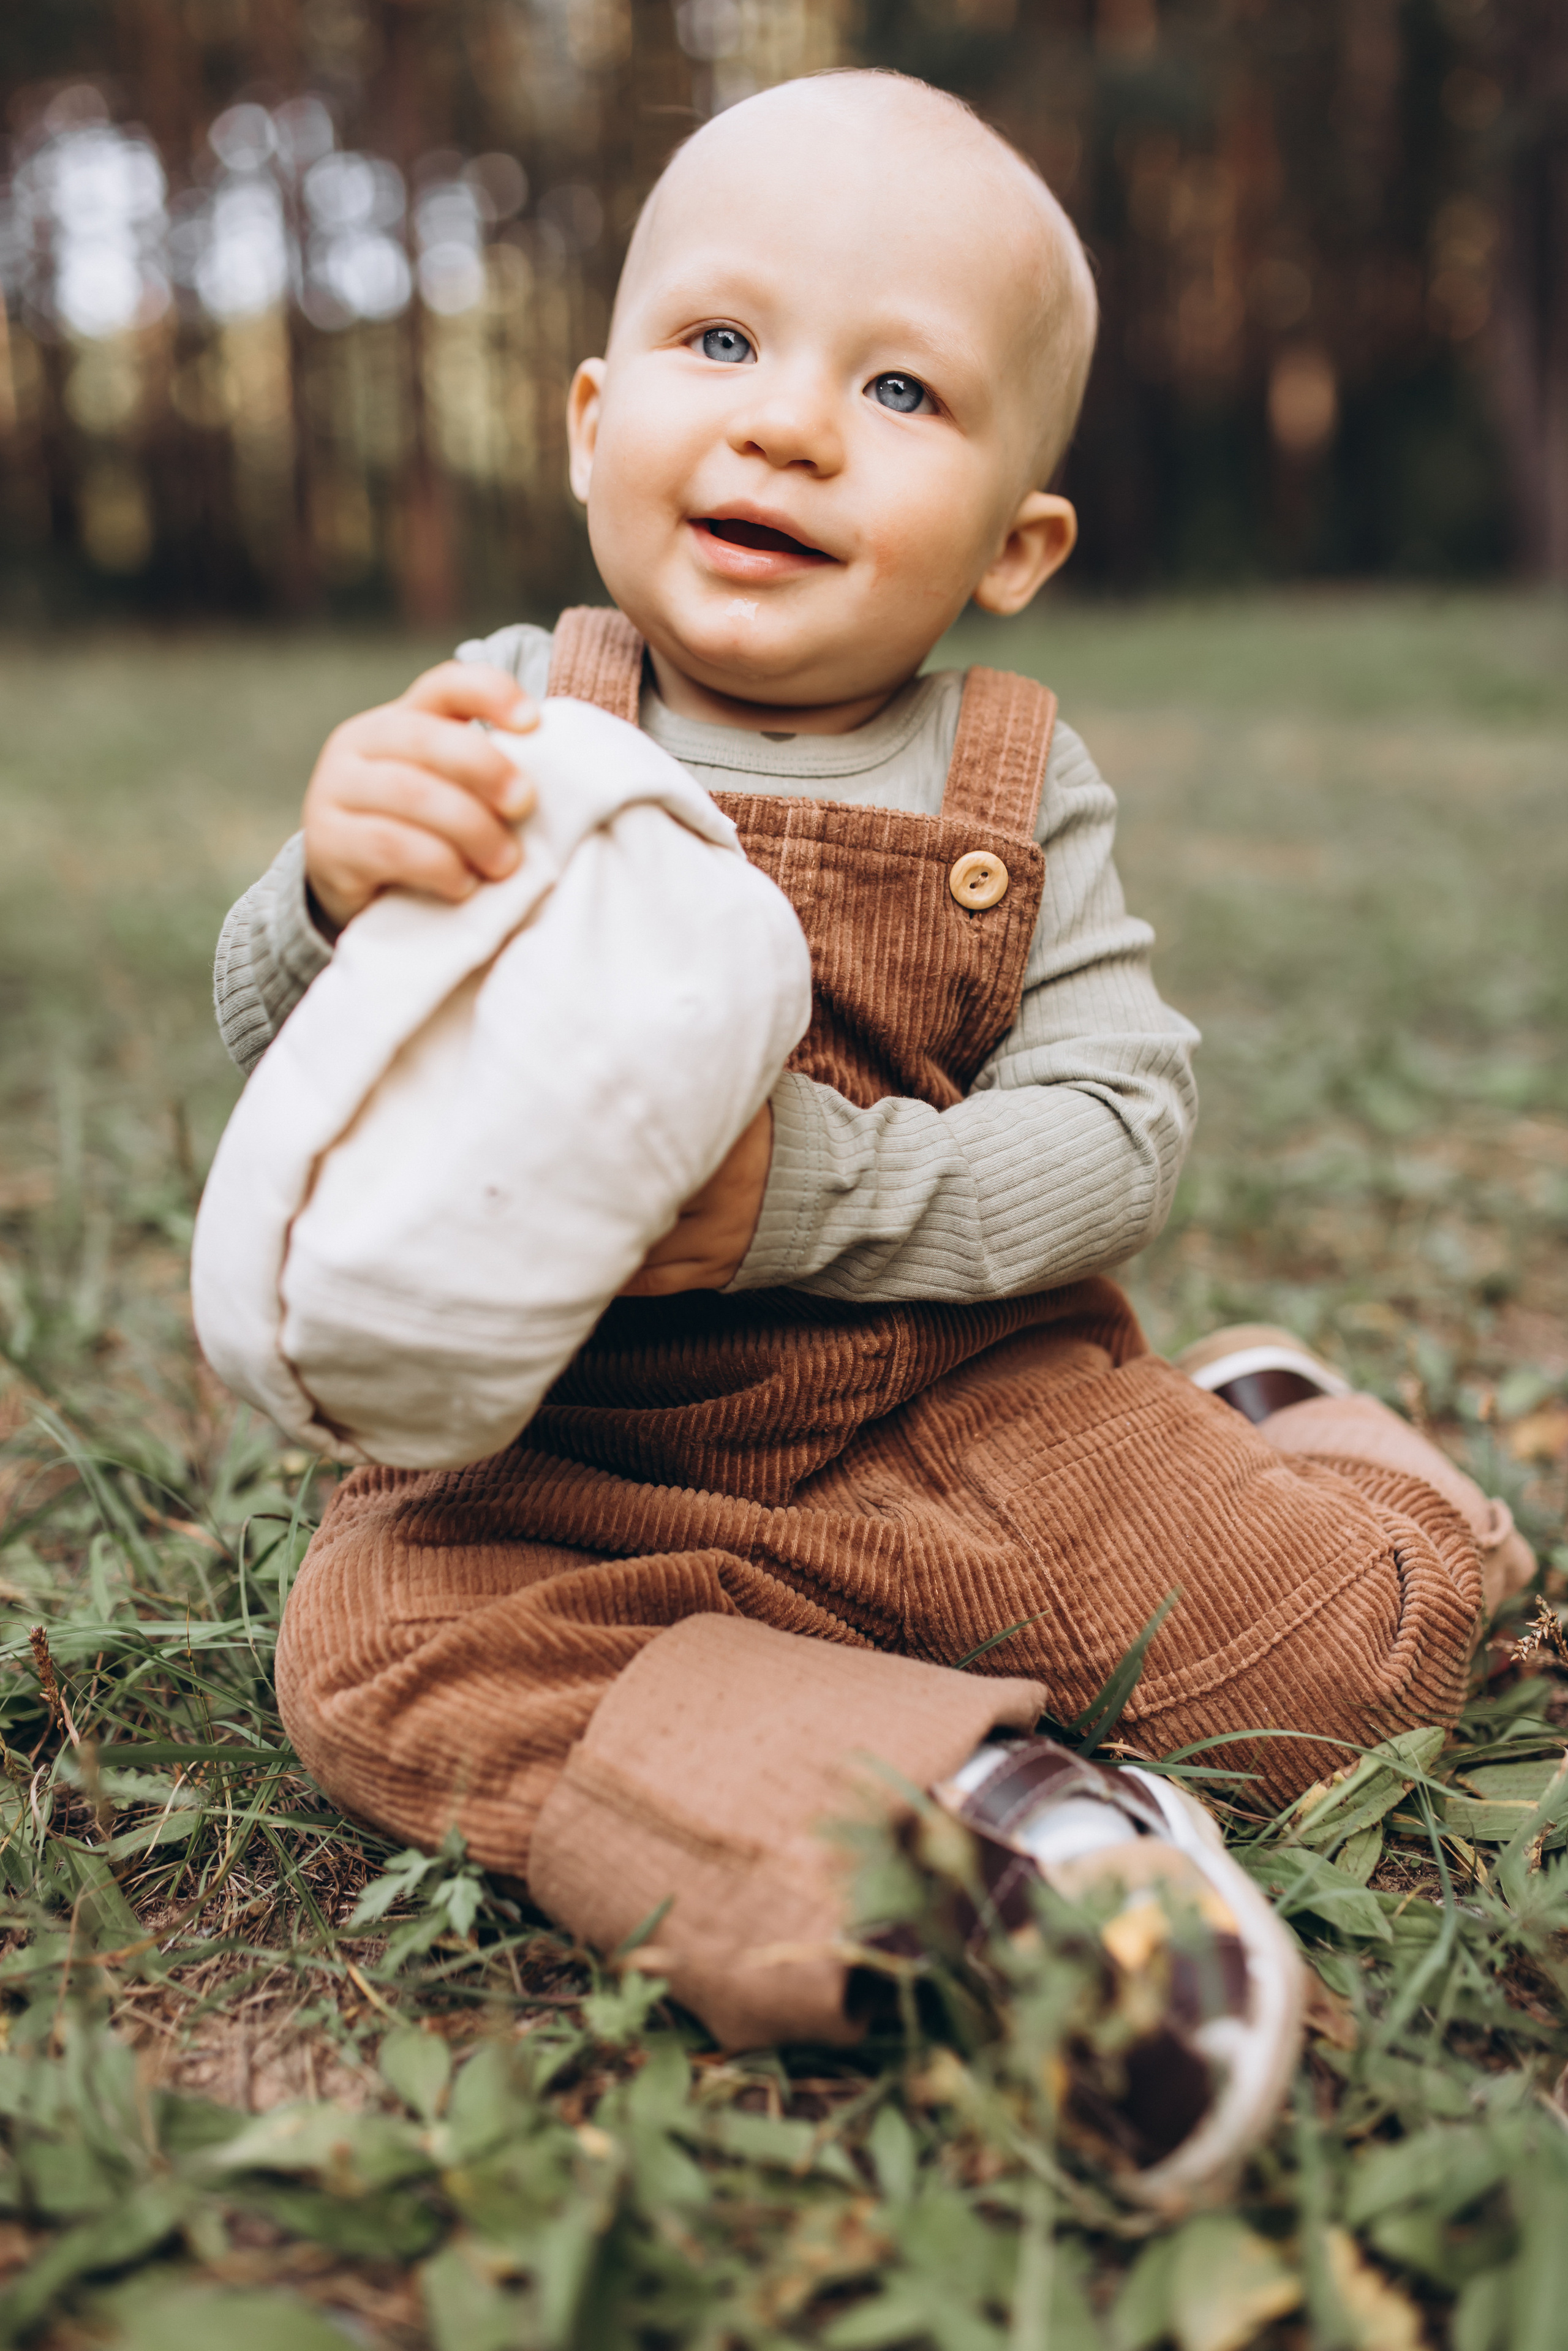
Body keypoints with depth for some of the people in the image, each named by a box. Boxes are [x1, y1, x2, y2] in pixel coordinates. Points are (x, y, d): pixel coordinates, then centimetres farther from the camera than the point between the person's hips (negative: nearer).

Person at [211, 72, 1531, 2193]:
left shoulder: (1019, 797, -4)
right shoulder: (505, 730, -6)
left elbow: (1121, 1134, -11)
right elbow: (280, 1061, -6)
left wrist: (819, 1189, -28)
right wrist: (339, 892, -30)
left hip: (969, 1413, 0)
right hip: (567, 1457, 1)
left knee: (1363, 1632, -6)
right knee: (386, 1638, -28)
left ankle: (1248, 1427, 26)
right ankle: (979, 1816, -34)